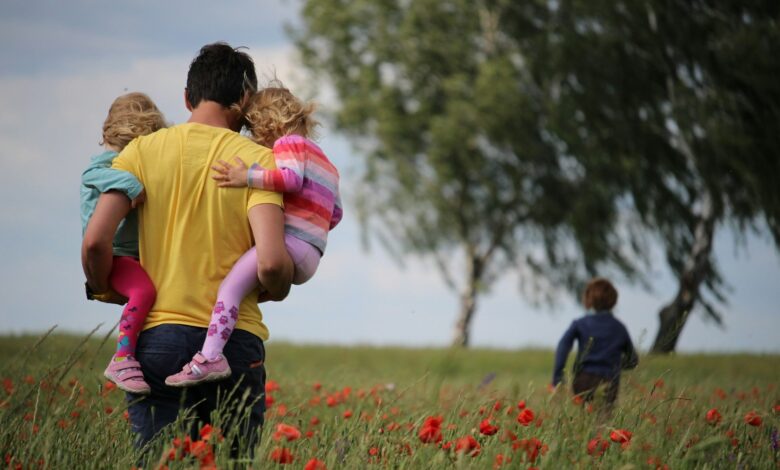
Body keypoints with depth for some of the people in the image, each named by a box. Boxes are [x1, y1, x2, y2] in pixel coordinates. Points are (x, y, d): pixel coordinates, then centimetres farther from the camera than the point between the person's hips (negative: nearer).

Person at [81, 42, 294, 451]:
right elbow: (270, 263, -13)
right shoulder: (257, 160, -1)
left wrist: (105, 290, 14)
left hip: (157, 337, 1)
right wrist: (277, 291, 9)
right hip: (234, 341, -1)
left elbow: (95, 241, -5)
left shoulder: (143, 150, 4)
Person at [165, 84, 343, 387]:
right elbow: (335, 213, 30)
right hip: (310, 256, 11)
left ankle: (210, 357, -40)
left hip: (290, 242, -11)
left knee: (231, 285, -23)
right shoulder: (323, 161, 31)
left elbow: (292, 177, -19)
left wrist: (248, 178, -22)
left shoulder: (289, 143, 3)